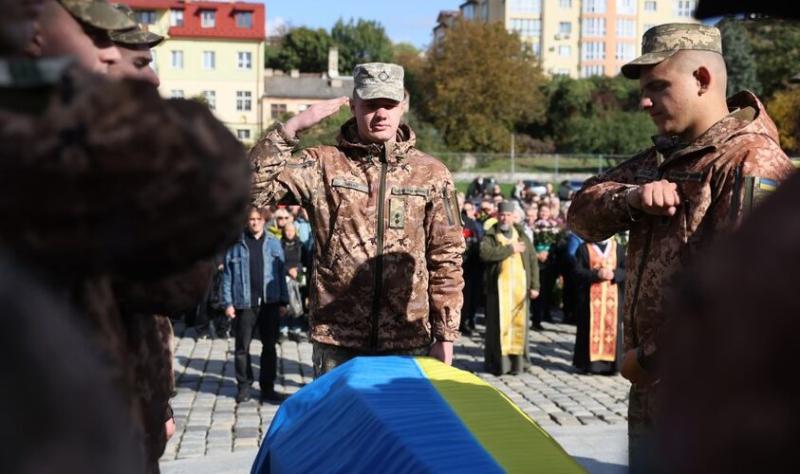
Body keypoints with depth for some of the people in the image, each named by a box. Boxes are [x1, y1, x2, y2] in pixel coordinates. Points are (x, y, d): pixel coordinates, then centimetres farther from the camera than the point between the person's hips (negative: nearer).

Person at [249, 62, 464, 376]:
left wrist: (445, 337, 2)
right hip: (337, 342, 0)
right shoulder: (323, 165, 3)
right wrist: (294, 126, -12)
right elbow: (255, 183, -8)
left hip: (408, 342, 1)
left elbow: (446, 260, 5)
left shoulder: (431, 174, 5)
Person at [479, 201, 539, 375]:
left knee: (519, 322, 2)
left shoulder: (522, 236, 15)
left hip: (520, 286, 3)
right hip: (499, 287, -3)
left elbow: (533, 261, 12)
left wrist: (534, 285, 3)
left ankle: (517, 361, 9)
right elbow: (485, 253, -17)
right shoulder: (490, 236, 5)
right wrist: (510, 249, -13)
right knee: (499, 324, -4)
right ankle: (498, 362, 2)